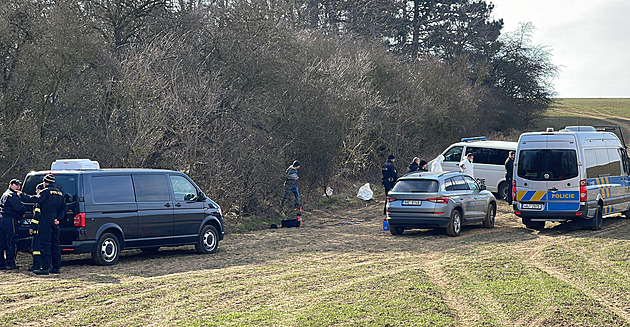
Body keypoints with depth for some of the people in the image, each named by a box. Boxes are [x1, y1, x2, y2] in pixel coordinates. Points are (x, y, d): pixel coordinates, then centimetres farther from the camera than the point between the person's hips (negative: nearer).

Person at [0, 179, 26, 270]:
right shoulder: (12, 195, -10)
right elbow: (19, 207, -18)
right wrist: (23, 213, 3)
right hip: (10, 220, -10)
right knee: (11, 242, -5)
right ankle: (10, 263, -4)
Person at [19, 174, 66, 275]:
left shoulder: (46, 192, -9)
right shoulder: (59, 193, 17)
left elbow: (34, 199, -15)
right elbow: (63, 208, 17)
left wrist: (22, 196, -3)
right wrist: (58, 219, 9)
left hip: (46, 222, -8)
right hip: (55, 223, 8)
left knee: (45, 244, -8)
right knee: (55, 245, 11)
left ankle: (45, 268, -12)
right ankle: (56, 267, 13)